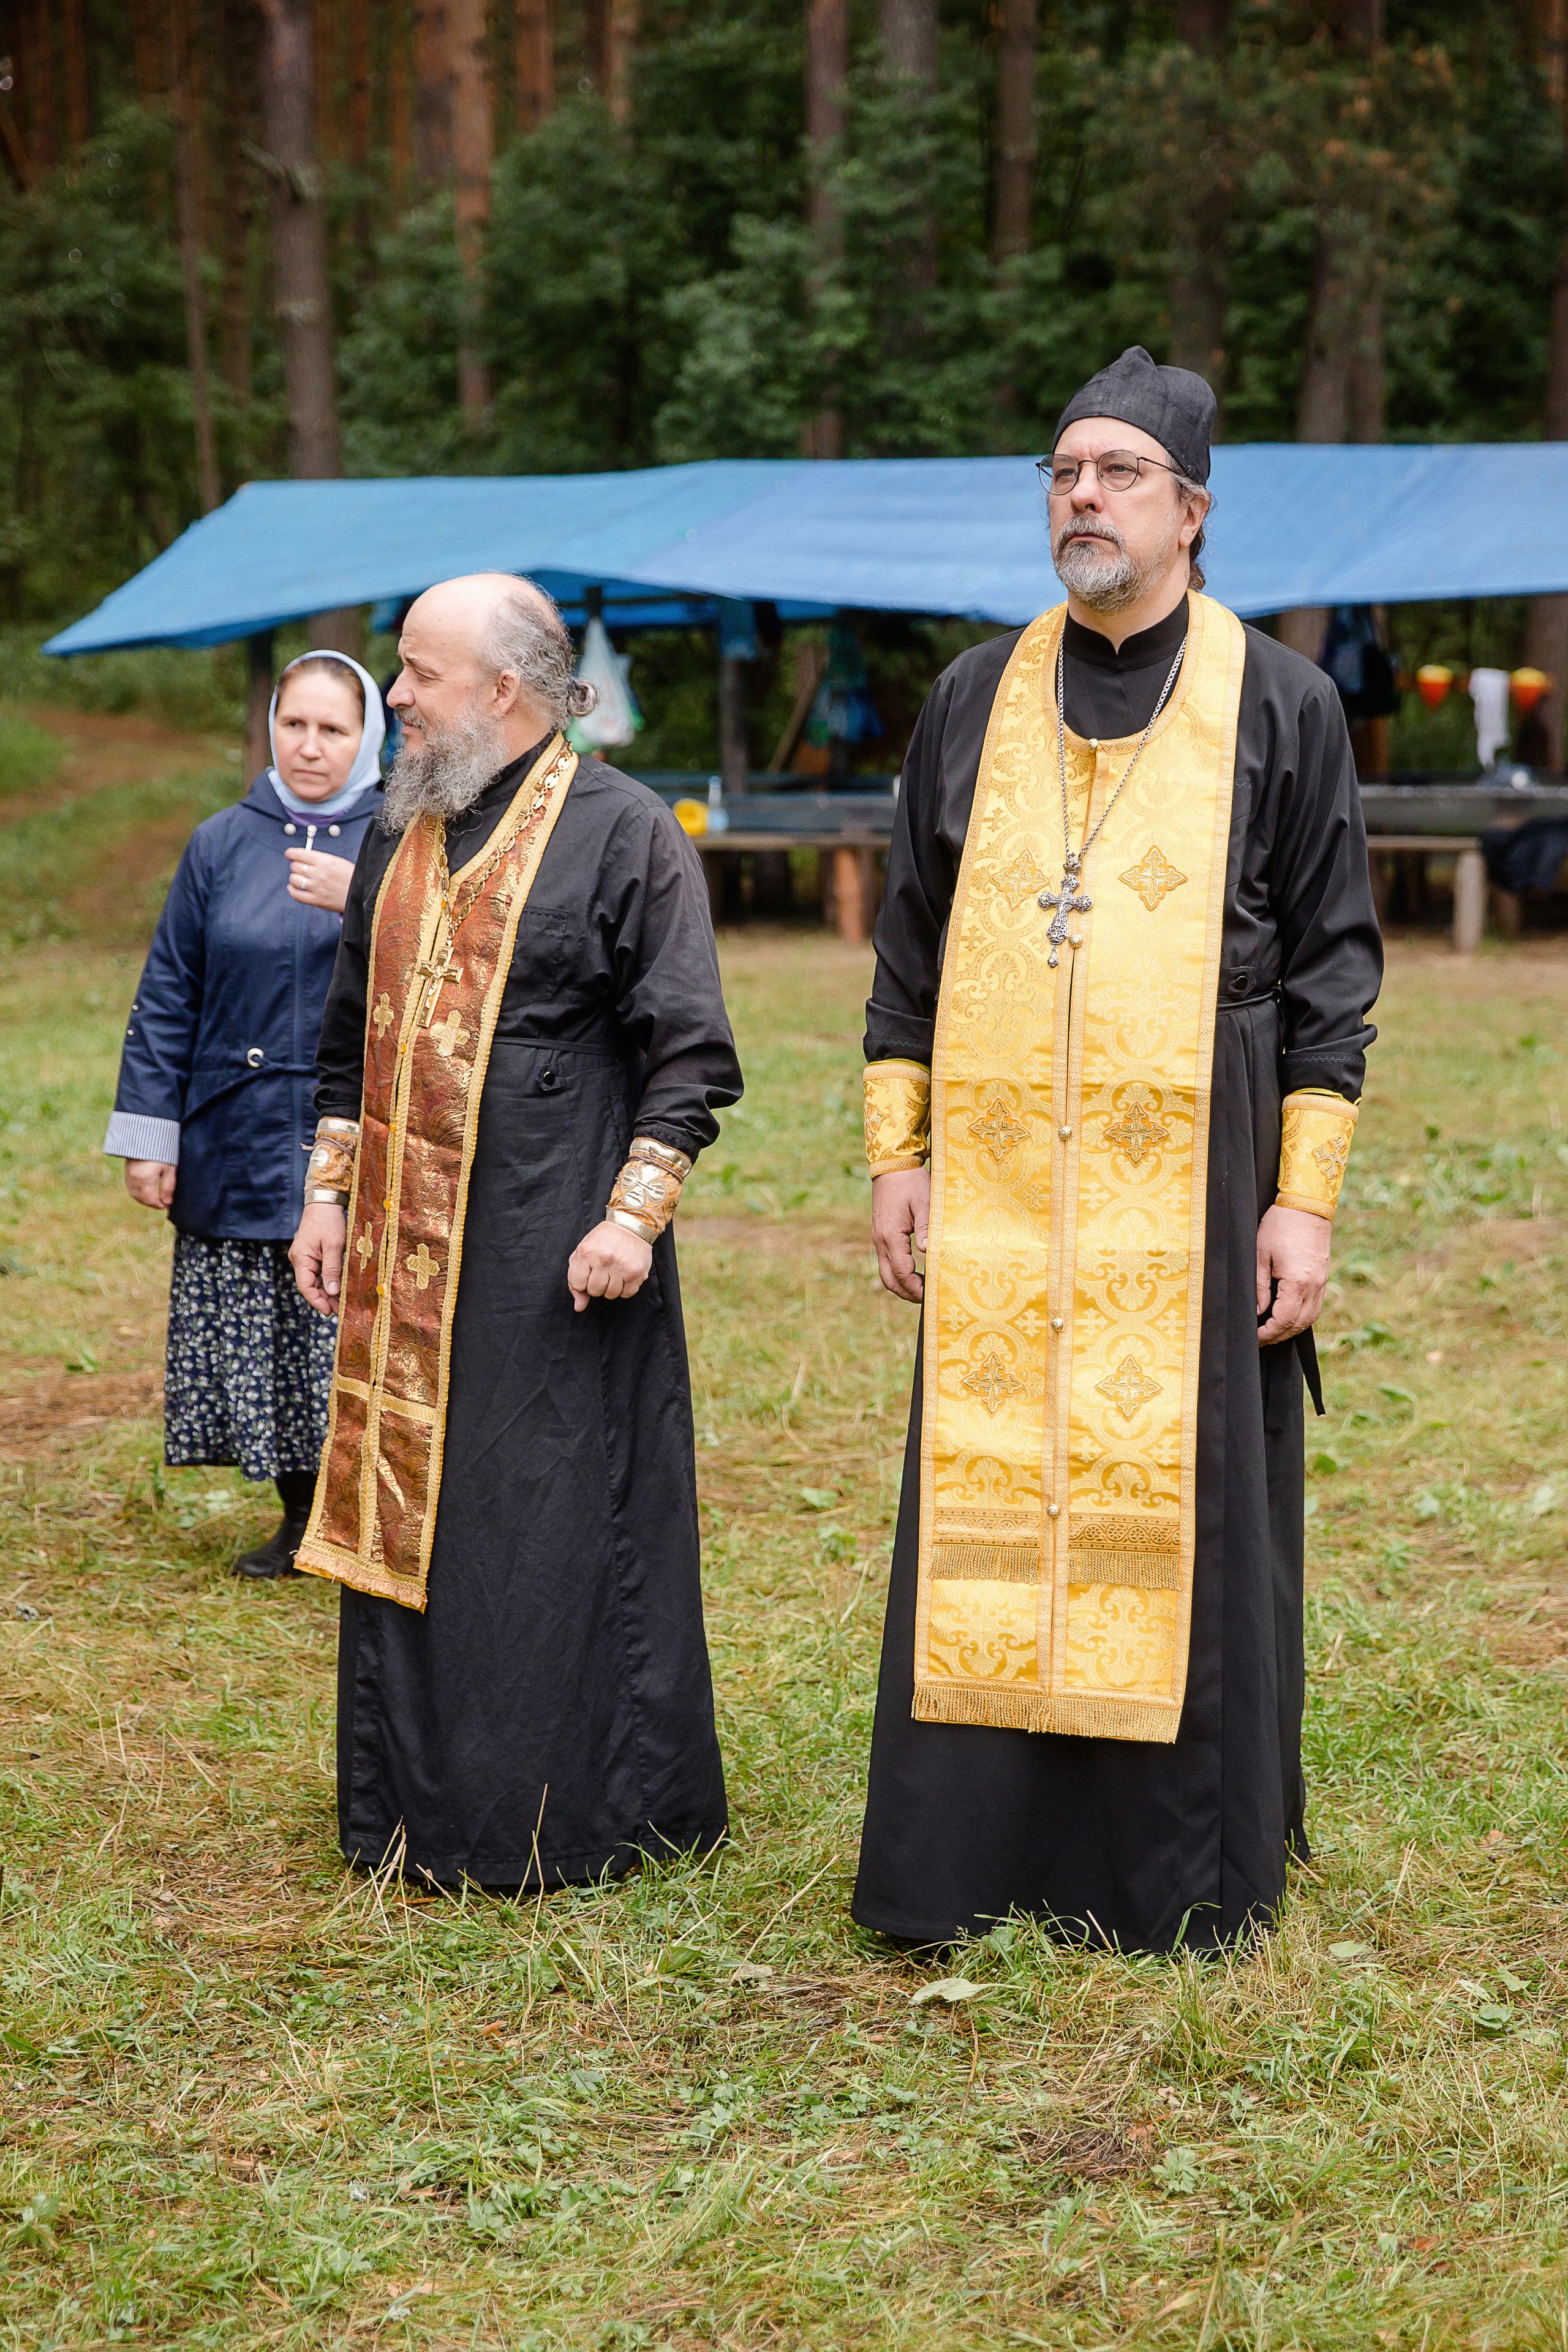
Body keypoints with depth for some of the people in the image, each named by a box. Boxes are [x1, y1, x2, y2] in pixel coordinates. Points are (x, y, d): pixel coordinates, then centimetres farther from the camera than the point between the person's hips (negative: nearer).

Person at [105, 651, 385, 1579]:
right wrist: (148, 1136, 5)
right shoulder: (223, 845, 8)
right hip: (241, 1146, 3)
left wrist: (363, 902, -27)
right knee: (263, 1342, 7)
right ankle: (304, 1520, 23)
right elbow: (169, 996, 9)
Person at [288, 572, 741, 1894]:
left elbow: (689, 1053, -9)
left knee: (561, 1523, -1)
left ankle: (571, 1819, 12)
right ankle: (419, 1811, 22)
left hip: (554, 1256, -6)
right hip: (410, 1249, 7)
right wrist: (331, 1196, 14)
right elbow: (355, 1034, 21)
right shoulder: (404, 835, 13)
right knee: (411, 1513, 10)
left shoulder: (623, 833, -7)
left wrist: (635, 1214, -16)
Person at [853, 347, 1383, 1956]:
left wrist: (1306, 1198, -6)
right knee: (982, 1511, 4)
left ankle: (1181, 1876, 16)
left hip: (1187, 1190, -2)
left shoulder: (1280, 707, 1)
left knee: (1175, 1515, 2)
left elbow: (1332, 963, 0)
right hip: (997, 1191, 3)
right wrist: (896, 1153, 7)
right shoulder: (976, 699, 9)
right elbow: (911, 939, 13)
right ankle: (966, 1867, 15)